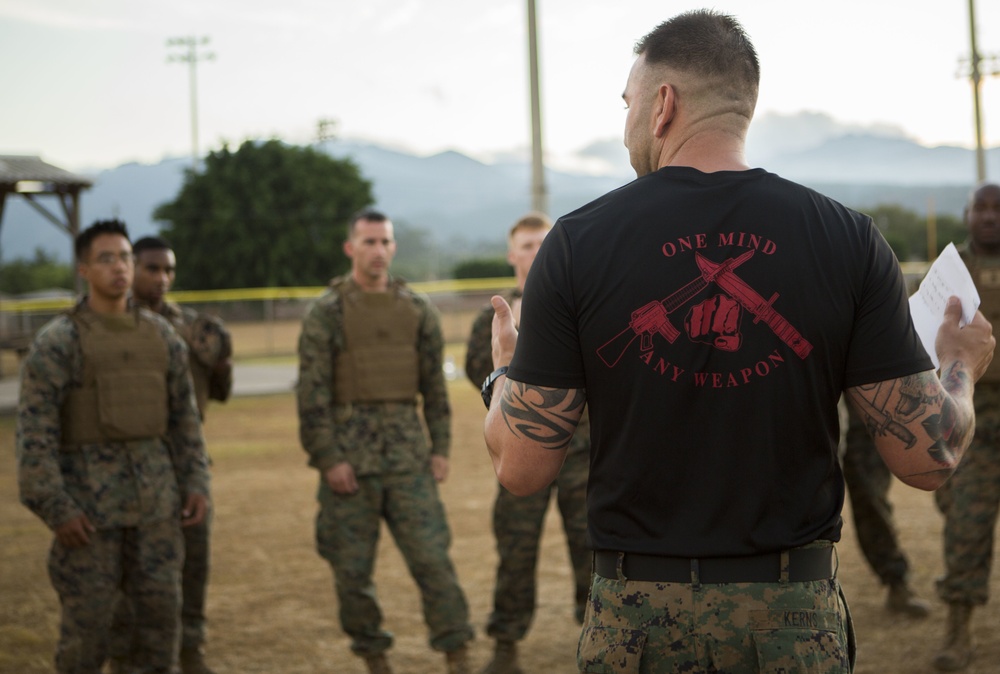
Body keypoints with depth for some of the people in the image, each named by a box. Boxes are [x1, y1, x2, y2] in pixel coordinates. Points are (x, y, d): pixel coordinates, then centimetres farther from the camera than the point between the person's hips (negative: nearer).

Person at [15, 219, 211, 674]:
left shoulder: (161, 336, 7)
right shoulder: (56, 342, -8)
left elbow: (184, 417, 12)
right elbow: (34, 432, -12)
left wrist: (196, 484, 4)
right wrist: (56, 510, -17)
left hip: (155, 499, 4)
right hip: (89, 502, -4)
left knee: (162, 609, 6)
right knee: (87, 618, 0)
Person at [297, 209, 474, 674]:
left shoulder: (418, 309, 8)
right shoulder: (326, 313, -2)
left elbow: (434, 385, 12)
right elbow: (312, 392, -5)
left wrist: (440, 448, 6)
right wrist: (327, 458, -11)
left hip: (407, 449, 2)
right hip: (350, 453, -2)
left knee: (431, 555, -4)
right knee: (352, 564, 4)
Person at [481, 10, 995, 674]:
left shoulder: (578, 242, -7)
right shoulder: (849, 238, -6)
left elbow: (522, 468, -5)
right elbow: (929, 457, -5)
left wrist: (505, 369, 17)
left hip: (638, 615, 0)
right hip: (796, 617, 1)